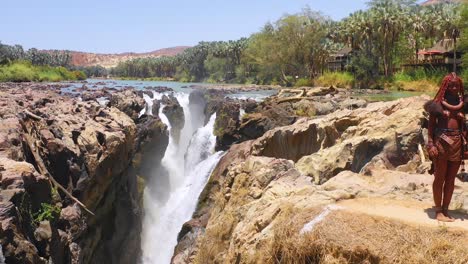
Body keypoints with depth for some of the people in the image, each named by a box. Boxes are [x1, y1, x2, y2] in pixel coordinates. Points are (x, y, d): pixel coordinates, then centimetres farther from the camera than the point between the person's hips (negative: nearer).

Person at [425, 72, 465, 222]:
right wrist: (430, 144, -12)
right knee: (440, 178, 2)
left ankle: (445, 210, 19)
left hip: (457, 142, 4)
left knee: (451, 179, 9)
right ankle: (438, 211, 10)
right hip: (442, 141, -4)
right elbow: (431, 124, -3)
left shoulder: (461, 103, 9)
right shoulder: (438, 103, -3)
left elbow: (463, 124, 13)